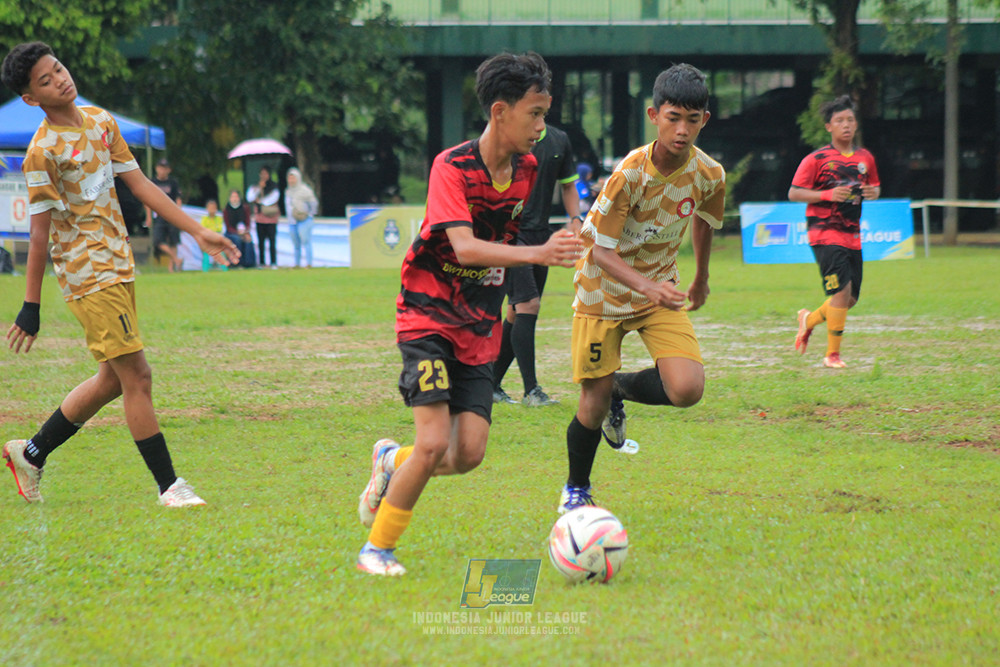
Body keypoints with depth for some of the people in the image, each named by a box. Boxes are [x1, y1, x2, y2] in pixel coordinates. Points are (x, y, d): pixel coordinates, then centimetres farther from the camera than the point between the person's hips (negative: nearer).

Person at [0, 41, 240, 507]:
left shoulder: (100, 122, 8)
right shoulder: (44, 152, -13)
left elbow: (139, 184, 12)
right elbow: (40, 232, -12)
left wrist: (198, 233, 9)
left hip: (118, 267, 8)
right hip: (88, 275, -8)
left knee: (114, 378, 14)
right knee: (136, 376, -8)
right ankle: (168, 486, -1)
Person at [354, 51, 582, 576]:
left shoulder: (526, 169, 3)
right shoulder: (452, 167, -17)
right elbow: (464, 246, -31)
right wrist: (539, 254, -43)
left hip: (479, 330, 6)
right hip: (428, 318, -6)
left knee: (469, 453, -6)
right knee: (435, 442, -18)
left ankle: (392, 462, 25)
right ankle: (377, 549, 1)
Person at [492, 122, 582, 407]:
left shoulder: (559, 141, 10)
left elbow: (568, 185, 22)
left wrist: (575, 218, 6)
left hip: (541, 234, 6)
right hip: (511, 233, -6)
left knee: (517, 314, 8)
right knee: (528, 304, -17)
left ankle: (492, 384, 18)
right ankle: (531, 390, -16)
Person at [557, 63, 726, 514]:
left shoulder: (709, 174, -13)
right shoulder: (629, 174, -26)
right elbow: (599, 249, -24)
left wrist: (701, 278, 24)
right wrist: (646, 286, -40)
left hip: (661, 291, 3)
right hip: (604, 292, -3)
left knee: (687, 389, -18)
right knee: (594, 402, -1)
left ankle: (622, 389, 15)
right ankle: (576, 489, 27)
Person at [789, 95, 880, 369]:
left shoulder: (865, 158, 10)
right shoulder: (816, 159, -6)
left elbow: (875, 187, 24)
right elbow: (793, 193, -6)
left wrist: (873, 192, -2)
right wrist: (827, 195, -20)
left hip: (853, 236, 6)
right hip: (825, 234, -6)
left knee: (850, 299, 6)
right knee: (842, 290, -17)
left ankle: (810, 319, 35)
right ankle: (832, 355, -8)